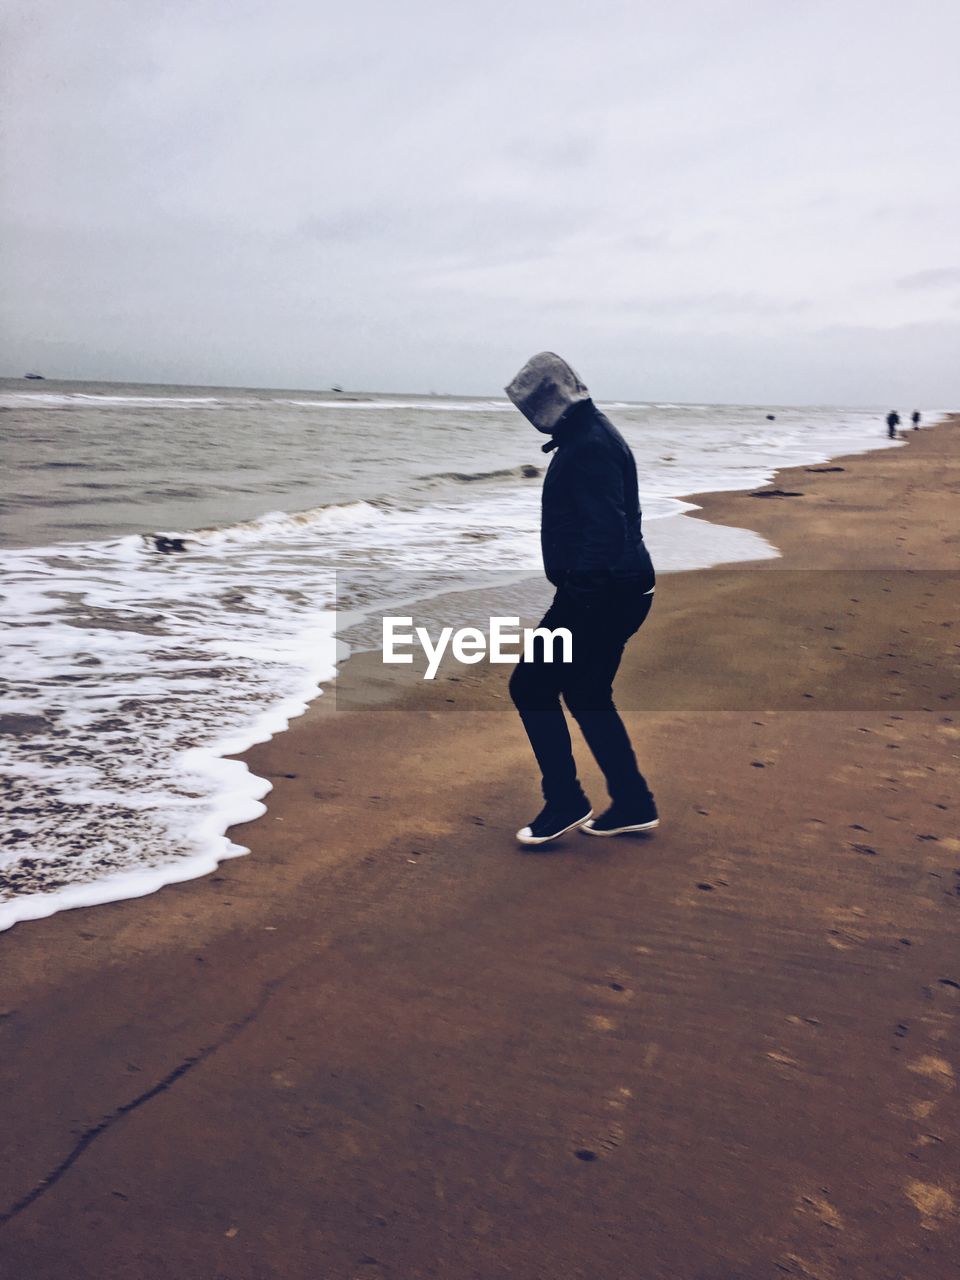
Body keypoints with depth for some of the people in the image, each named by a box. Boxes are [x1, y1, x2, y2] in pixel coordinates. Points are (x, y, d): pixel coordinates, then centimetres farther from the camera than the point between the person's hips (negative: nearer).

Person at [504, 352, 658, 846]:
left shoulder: (590, 447, -17)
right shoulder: (590, 436, 17)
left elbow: (605, 531, -26)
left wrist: (579, 595, -28)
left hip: (601, 595, -11)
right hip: (620, 591, 11)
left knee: (531, 686, -2)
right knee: (587, 696, 17)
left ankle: (565, 803, 5)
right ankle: (633, 805, 23)